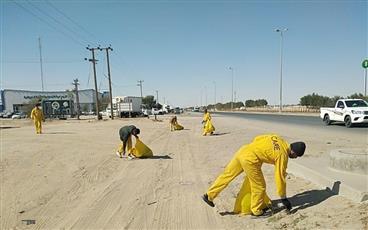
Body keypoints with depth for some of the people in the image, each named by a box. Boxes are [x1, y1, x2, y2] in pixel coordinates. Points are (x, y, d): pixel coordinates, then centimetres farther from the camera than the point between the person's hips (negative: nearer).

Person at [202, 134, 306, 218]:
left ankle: (209, 195, 26)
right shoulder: (283, 155, -5)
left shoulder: (278, 139, 14)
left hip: (242, 151, 8)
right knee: (259, 186, 11)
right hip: (250, 160, -8)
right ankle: (257, 211, 28)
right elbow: (280, 178, 0)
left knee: (227, 174, 16)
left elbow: (257, 139, 20)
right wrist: (283, 198, 10)